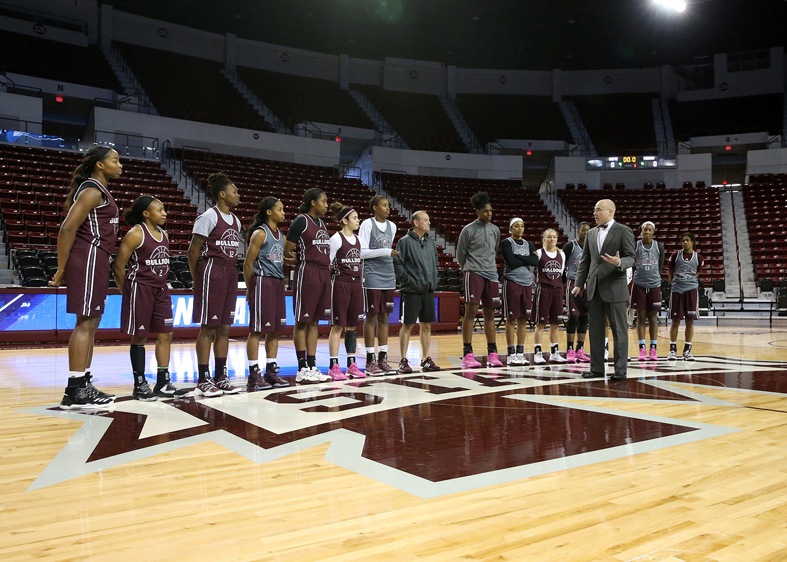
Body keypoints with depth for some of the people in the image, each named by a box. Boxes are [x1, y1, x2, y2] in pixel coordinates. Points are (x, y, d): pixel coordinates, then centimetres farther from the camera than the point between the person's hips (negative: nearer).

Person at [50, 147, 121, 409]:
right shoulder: (93, 190, -10)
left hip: (96, 260, 10)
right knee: (85, 323, -9)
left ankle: (82, 385, 18)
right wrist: (62, 270, -15)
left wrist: (65, 268, 18)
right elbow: (67, 229, -17)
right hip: (89, 257, -10)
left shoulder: (99, 191, 20)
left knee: (91, 323, 12)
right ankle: (75, 392, -6)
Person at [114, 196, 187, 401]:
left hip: (160, 289, 7)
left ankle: (163, 383, 14)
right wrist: (126, 292, -3)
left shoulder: (163, 234, 11)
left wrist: (161, 284, 14)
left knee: (165, 335, 6)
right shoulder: (136, 233, -11)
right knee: (140, 337, 2)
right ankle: (139, 385, 11)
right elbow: (118, 266, -10)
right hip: (140, 289, -7)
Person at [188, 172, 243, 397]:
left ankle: (220, 377, 16)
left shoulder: (235, 220, 15)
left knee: (224, 328, 9)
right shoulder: (209, 216, -9)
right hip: (212, 270, -8)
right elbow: (193, 251, -9)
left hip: (230, 272, 8)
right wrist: (197, 281, -6)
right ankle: (203, 381, 3)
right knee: (208, 328, -4)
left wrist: (231, 270, 14)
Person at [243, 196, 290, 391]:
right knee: (257, 330, -4)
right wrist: (249, 289, -5)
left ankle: (271, 371, 17)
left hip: (278, 283, 8)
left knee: (275, 329, 9)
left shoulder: (280, 235, 16)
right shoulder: (260, 233, -8)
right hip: (262, 282, -8)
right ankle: (254, 376, 1)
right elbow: (248, 263, -9)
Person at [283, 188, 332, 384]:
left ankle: (312, 367, 14)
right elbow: (287, 252, -8)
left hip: (323, 274, 8)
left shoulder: (322, 223, 17)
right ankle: (302, 369, 3)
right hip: (307, 272, -8)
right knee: (302, 322, -1)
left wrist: (327, 265, 8)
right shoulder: (301, 221, -7)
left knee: (314, 322, 10)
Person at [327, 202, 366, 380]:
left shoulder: (357, 239, 13)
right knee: (338, 325, -3)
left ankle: (352, 365, 15)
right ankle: (334, 366, 3)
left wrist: (359, 281, 15)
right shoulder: (336, 239, -7)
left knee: (352, 325, 8)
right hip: (340, 283, -7)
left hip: (356, 283, 7)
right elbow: (327, 262, -7)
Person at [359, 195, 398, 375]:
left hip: (388, 277, 6)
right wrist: (385, 252, -18)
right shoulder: (367, 224, -4)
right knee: (372, 317, -3)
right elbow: (362, 252, -10)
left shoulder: (392, 226, 13)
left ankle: (382, 358, 13)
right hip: (372, 276, -6)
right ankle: (370, 360, 3)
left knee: (384, 317, 7)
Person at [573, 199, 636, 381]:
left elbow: (632, 257, -6)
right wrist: (579, 284, 8)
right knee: (595, 329, 9)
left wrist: (619, 262, -28)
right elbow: (585, 260, 15)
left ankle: (620, 369, 7)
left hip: (614, 287, -5)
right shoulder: (591, 233, 14)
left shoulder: (624, 231, -2)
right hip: (594, 288, 6)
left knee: (619, 330, 1)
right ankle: (597, 368, 17)